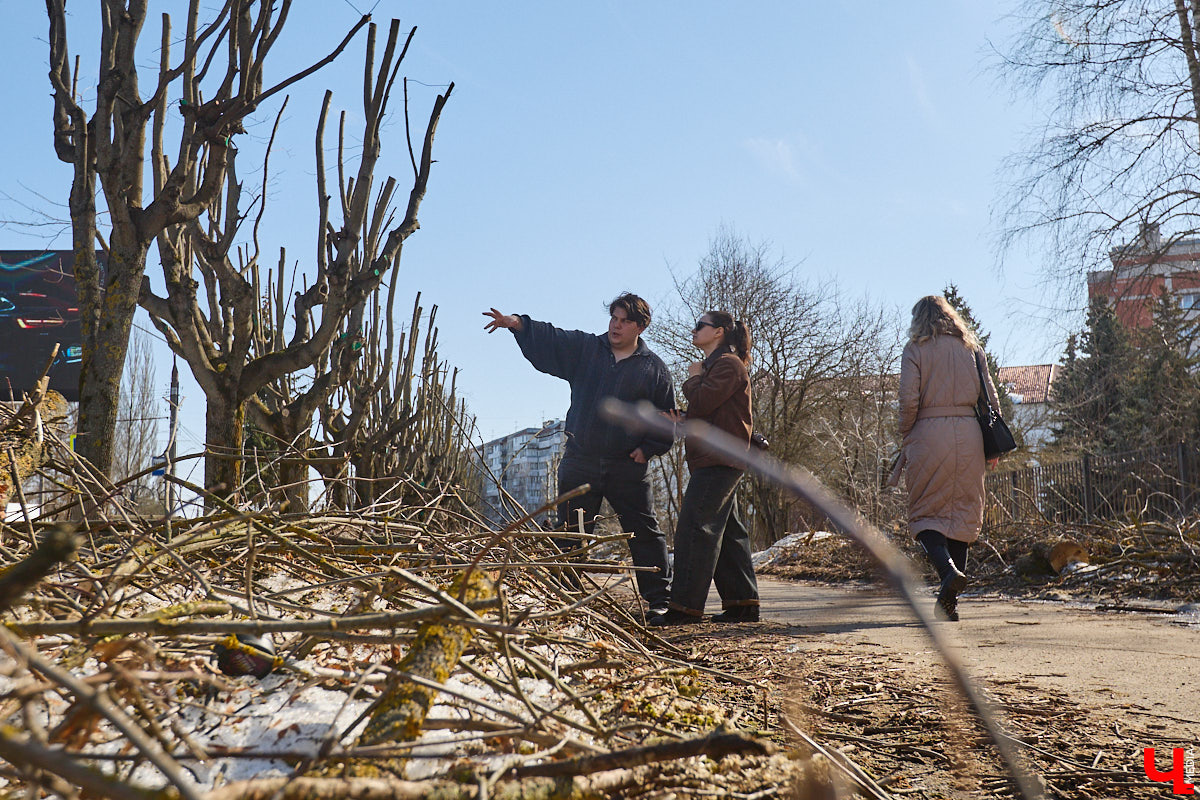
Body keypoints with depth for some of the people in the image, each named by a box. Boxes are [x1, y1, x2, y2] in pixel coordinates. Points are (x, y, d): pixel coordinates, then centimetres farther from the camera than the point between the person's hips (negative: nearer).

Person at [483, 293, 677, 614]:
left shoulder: (654, 368, 3)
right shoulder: (585, 348, 7)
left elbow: (667, 418, 7)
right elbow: (548, 338, -2)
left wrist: (648, 448, -4)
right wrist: (518, 323, -19)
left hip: (629, 467, -1)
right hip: (580, 464, 1)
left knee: (645, 533, 6)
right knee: (570, 537, 3)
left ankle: (659, 600, 17)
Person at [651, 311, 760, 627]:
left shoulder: (729, 364, -8)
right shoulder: (714, 365, 25)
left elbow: (701, 402, -19)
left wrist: (693, 378, -1)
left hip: (718, 461, -11)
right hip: (713, 461, 11)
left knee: (694, 527, -13)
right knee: (726, 531, 10)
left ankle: (686, 606, -12)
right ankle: (743, 603, 14)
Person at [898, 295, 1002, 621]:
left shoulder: (915, 349, 2)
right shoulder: (970, 346, 13)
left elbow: (909, 400, -8)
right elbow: (990, 395, 10)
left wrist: (904, 440, 5)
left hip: (929, 433, -3)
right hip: (968, 435, 4)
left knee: (925, 512, 4)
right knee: (963, 512, 8)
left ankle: (947, 568, -24)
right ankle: (948, 601, 9)